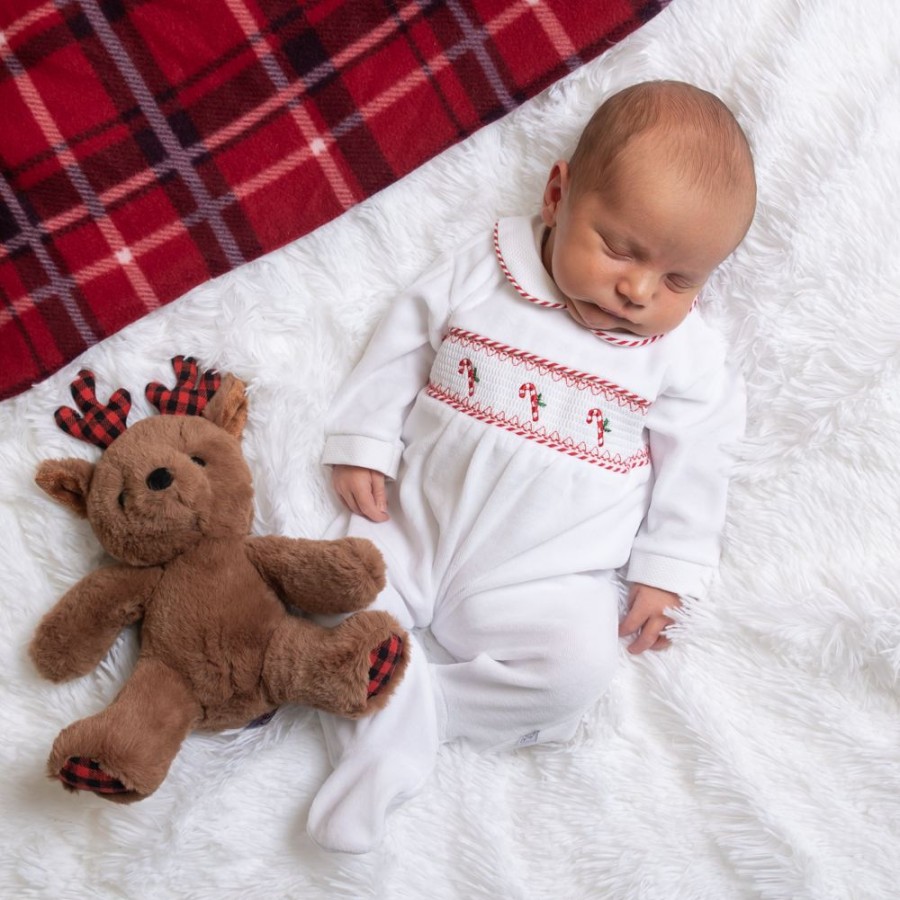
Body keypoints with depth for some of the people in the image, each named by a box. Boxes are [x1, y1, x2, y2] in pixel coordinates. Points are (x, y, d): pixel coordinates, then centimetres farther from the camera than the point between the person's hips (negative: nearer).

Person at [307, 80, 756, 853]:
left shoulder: (687, 356, -2)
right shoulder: (477, 275, -1)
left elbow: (692, 465, 3)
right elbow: (401, 347, 6)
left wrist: (665, 574, 0)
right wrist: (364, 442, 0)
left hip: (545, 579, -1)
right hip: (412, 529, 2)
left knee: (578, 667, -25)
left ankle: (410, 707, -11)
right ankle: (384, 746, -7)